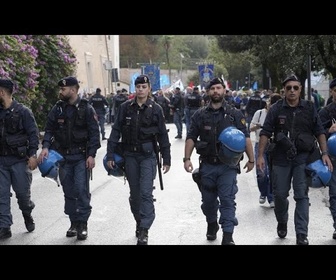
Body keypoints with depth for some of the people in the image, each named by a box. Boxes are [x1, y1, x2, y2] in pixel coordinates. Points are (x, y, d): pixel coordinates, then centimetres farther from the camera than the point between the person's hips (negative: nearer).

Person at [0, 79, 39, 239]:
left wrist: (32, 155, -14)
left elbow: (33, 134, -7)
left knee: (22, 192, 3)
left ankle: (27, 216, 31)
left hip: (19, 159, -4)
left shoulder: (22, 111, -6)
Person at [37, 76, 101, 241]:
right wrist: (45, 147, -8)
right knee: (68, 191, 9)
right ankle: (74, 222, 20)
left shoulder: (86, 109, -6)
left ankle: (82, 224, 2)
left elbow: (94, 133, -6)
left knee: (81, 189, -8)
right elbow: (49, 130, 8)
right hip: (63, 156, 4)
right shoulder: (57, 109, 4)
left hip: (81, 156, -4)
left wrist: (91, 155, -13)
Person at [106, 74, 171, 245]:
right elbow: (115, 132, 3)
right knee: (134, 193, 11)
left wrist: (166, 159, 4)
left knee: (146, 193, -10)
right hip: (130, 155, 2)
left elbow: (163, 135, 3)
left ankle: (144, 231, -8)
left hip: (148, 155, -2)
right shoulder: (125, 108, 2)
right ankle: (139, 222, 29)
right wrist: (110, 155, -2)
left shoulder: (156, 109, -1)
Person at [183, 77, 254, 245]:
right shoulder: (200, 115, 4)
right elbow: (191, 138, 4)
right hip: (207, 165, 2)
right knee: (208, 200, 14)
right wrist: (187, 158, -5)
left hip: (228, 165, -2)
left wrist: (251, 159, -4)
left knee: (227, 200, -6)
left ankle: (227, 236, -5)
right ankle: (212, 225, 38)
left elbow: (245, 138, 0)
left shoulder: (235, 114, 0)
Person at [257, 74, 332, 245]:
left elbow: (319, 132, 5)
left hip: (303, 157, 0)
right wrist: (260, 156, -7)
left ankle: (302, 235, -1)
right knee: (279, 194, 8)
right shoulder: (276, 109, 0)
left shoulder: (309, 108, 2)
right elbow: (265, 133, 0)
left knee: (302, 196, -3)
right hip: (281, 158, 0)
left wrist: (324, 154, -4)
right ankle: (282, 222, 36)